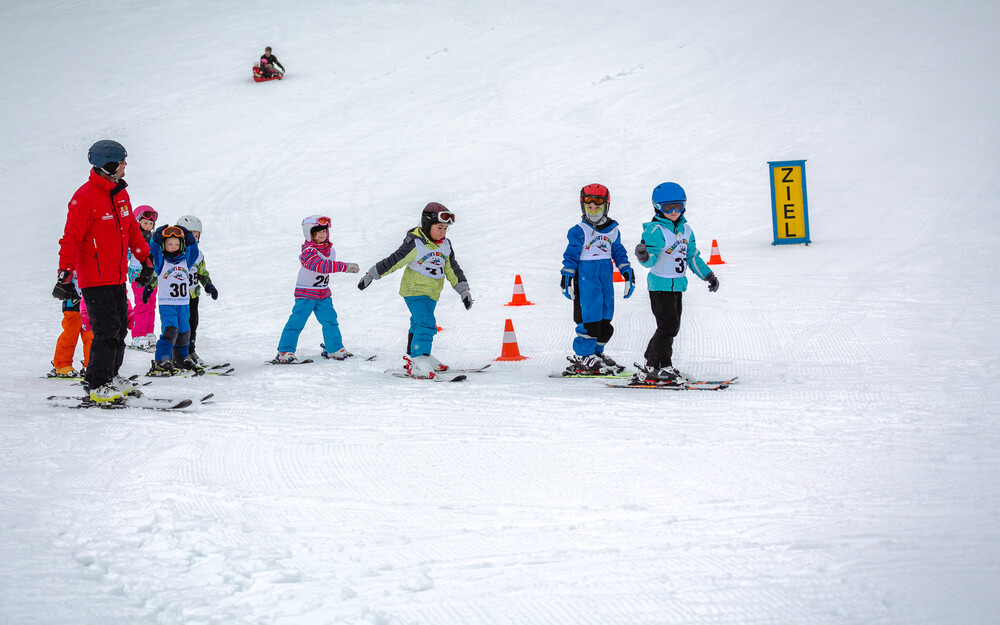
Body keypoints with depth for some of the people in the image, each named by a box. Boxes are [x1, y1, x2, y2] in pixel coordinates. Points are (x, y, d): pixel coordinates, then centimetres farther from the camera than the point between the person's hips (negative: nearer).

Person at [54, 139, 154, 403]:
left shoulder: (120, 193, 10)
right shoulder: (84, 198, -16)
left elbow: (132, 229, 21)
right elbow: (71, 239, -18)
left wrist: (146, 259, 23)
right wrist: (65, 274, -22)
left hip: (118, 277, 8)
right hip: (95, 279, -8)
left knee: (120, 327, 13)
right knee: (107, 330, -9)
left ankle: (110, 375, 27)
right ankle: (97, 386, -1)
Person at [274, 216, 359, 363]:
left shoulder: (330, 250, 4)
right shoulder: (308, 252, -21)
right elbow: (321, 266, -38)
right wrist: (344, 267, -44)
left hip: (324, 294, 6)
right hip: (306, 293, -6)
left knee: (330, 320, 5)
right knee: (297, 321, -5)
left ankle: (334, 348, 18)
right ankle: (285, 351, 2)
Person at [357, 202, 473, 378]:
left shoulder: (445, 245, 5)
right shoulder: (415, 244, -17)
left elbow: (452, 269, 14)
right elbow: (394, 261, -15)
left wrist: (464, 290, 12)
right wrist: (371, 275, -12)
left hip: (432, 293, 8)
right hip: (414, 290, -8)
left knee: (419, 324, 20)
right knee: (426, 324, -23)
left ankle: (412, 355, 35)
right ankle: (418, 363, -29)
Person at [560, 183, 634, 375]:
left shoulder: (612, 230, 12)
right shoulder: (579, 231, -2)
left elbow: (618, 252, 18)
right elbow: (571, 255, -2)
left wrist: (628, 272, 12)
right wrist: (566, 277, -7)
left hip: (606, 277, 6)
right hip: (585, 278, -6)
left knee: (605, 318, 7)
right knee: (590, 316, -10)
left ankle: (596, 351, 19)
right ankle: (583, 355, -5)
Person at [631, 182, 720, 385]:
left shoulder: (685, 229, 11)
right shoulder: (655, 231, -13)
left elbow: (692, 256, 19)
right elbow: (652, 259, -20)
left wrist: (708, 275, 20)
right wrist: (644, 257, -43)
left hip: (678, 285, 8)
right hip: (660, 285, -8)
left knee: (671, 326, 9)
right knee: (668, 326, -13)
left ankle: (651, 365, 16)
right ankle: (661, 368, -7)